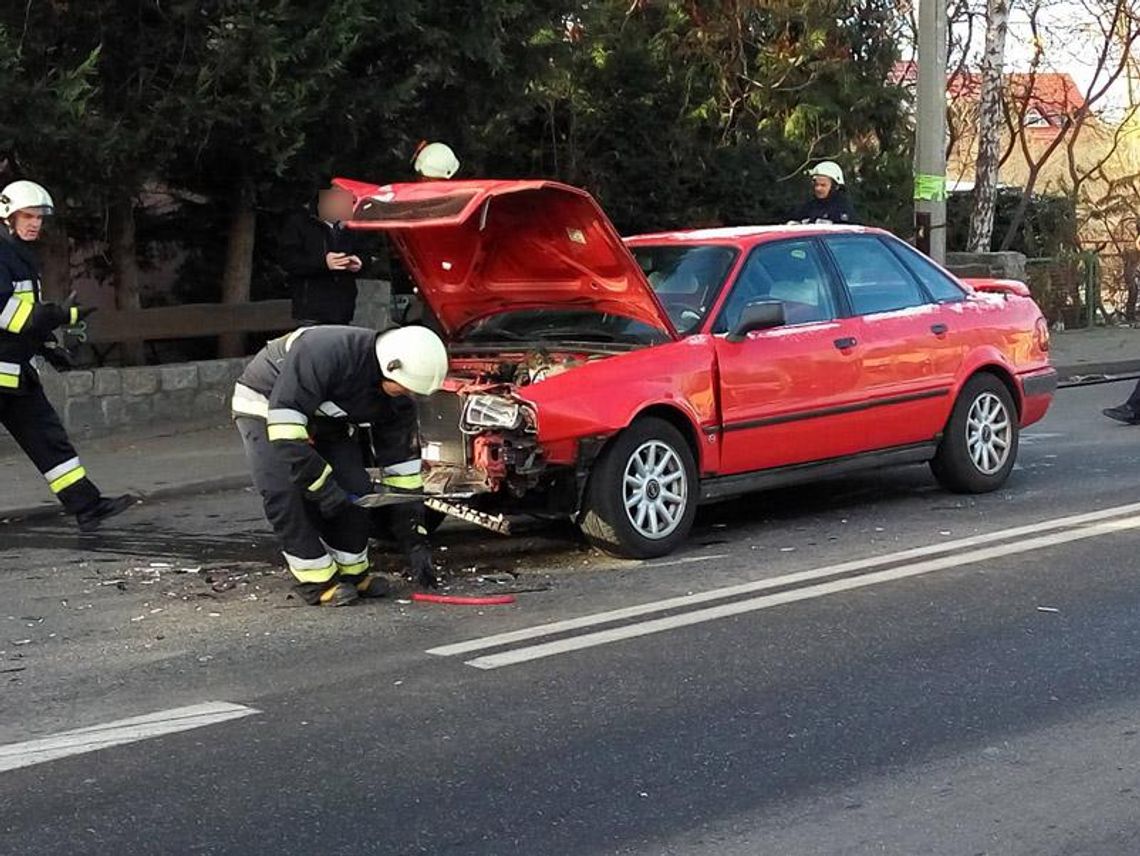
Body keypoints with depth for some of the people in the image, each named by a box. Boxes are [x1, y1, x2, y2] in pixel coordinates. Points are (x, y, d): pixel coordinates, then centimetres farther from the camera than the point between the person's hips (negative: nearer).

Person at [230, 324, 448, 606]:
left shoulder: (393, 392, -15)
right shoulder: (325, 353, -39)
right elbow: (284, 425, -39)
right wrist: (324, 486, -36)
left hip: (322, 418, 6)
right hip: (265, 406, -6)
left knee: (356, 491, -7)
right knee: (284, 493, -22)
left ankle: (352, 572, 10)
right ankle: (317, 581, -11)